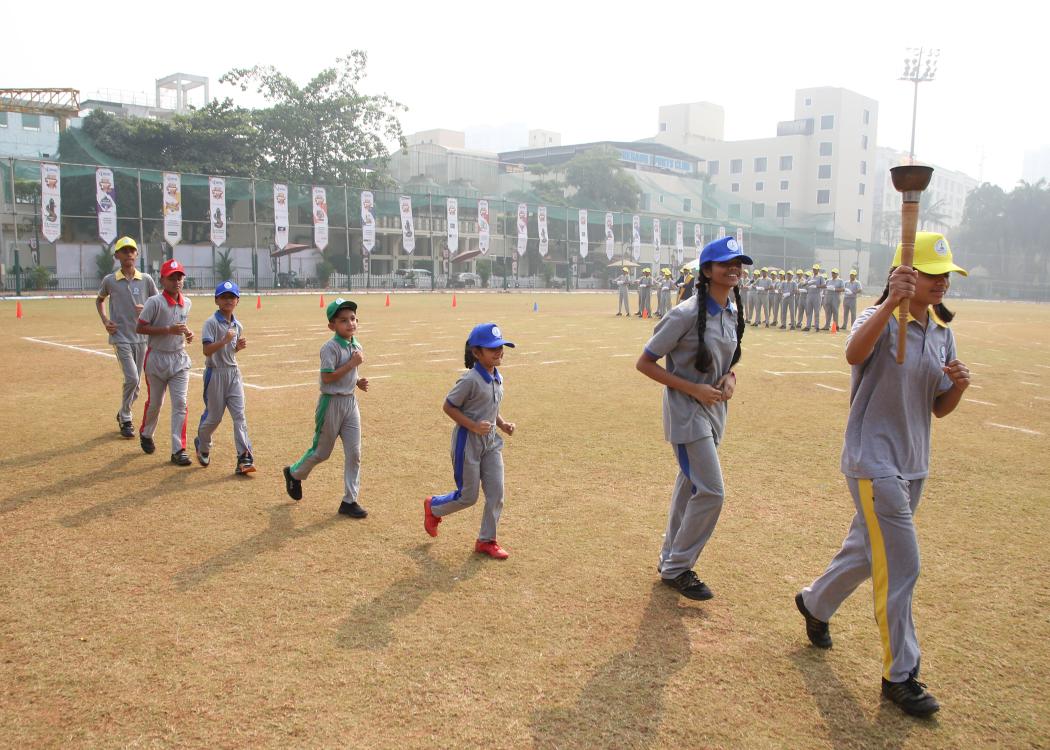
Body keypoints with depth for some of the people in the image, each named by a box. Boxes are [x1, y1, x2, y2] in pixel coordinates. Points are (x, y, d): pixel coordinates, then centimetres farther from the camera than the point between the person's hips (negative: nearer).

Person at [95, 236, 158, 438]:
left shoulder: (146, 280, 2)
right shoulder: (110, 280, 0)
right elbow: (99, 300, 17)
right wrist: (105, 321, 2)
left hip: (141, 337, 3)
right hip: (120, 337, -3)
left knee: (135, 384, 10)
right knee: (132, 378, -15)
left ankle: (123, 414, 32)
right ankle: (125, 420, 3)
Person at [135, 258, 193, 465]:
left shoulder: (186, 303, 3)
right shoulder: (155, 302, -14)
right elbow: (139, 328, -15)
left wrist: (187, 333, -1)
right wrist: (169, 329, -23)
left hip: (179, 358, 4)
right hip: (157, 357, -4)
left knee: (180, 403, -4)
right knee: (155, 402, 12)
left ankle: (178, 450, -2)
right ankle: (146, 434, 41)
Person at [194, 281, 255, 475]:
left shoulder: (237, 326, 9)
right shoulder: (211, 323, -10)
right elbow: (207, 350, -18)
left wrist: (239, 347, 0)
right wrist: (225, 340, -29)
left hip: (233, 373, 5)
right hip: (215, 373, -5)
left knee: (239, 415, -5)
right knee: (214, 416, 6)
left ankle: (244, 457, -7)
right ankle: (202, 445, 35)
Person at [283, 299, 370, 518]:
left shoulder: (356, 345, 7)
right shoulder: (330, 347, -17)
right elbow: (327, 377, -23)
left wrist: (358, 381, 2)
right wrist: (352, 363, -22)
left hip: (350, 401, 7)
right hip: (331, 403, -7)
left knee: (354, 453, 3)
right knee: (322, 452, 9)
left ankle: (349, 501, 11)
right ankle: (294, 473, 39)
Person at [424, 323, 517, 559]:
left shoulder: (497, 378, 5)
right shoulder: (470, 380, -20)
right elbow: (448, 406, -15)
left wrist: (502, 424, 2)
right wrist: (473, 426, -23)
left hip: (491, 442, 7)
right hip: (468, 442, -7)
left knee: (496, 493, 4)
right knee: (468, 496, 4)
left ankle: (486, 540, 19)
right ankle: (433, 507, 33)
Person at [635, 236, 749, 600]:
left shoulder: (733, 313, 5)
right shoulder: (686, 315, -19)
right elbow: (644, 363, -15)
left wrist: (730, 376, -3)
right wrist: (693, 389, -20)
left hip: (714, 411, 8)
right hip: (687, 413, -8)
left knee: (690, 488, 17)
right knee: (711, 492, -10)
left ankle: (670, 560, 33)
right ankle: (677, 568, 9)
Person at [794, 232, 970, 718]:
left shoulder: (942, 333, 9)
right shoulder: (880, 321, -13)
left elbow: (939, 409, 12)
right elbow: (855, 354, -38)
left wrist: (959, 385, -9)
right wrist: (892, 302, -50)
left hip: (913, 466, 8)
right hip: (873, 463, -8)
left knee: (868, 552, 20)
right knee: (900, 567, -5)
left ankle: (815, 603, 44)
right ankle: (900, 675, 10)